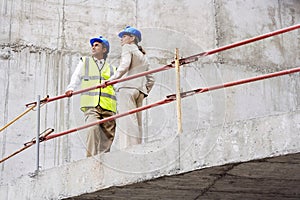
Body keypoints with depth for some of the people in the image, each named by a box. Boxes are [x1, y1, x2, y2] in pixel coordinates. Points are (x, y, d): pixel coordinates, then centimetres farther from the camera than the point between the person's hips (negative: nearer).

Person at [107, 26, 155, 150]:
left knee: (127, 121, -18)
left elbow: (125, 66, -12)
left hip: (127, 88, -8)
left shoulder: (127, 48, 8)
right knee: (136, 123, 2)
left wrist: (113, 79, -21)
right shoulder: (143, 56, 31)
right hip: (139, 90, 8)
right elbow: (150, 80, 24)